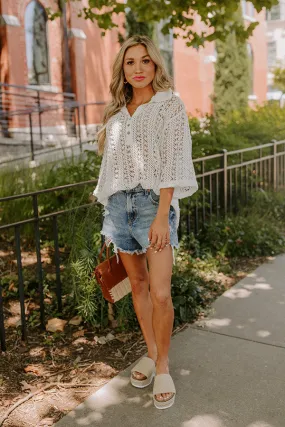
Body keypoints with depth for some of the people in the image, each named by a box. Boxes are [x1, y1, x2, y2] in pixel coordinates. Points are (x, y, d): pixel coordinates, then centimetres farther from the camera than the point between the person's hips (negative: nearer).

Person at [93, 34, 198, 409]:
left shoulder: (170, 104, -1)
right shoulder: (116, 113, 15)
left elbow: (172, 162, -9)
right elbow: (111, 166, 16)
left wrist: (162, 215, -17)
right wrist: (108, 218, 14)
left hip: (154, 201, -5)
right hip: (119, 204, 5)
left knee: (160, 293, -10)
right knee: (137, 283, 11)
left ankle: (163, 366, 9)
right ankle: (150, 353, 26)